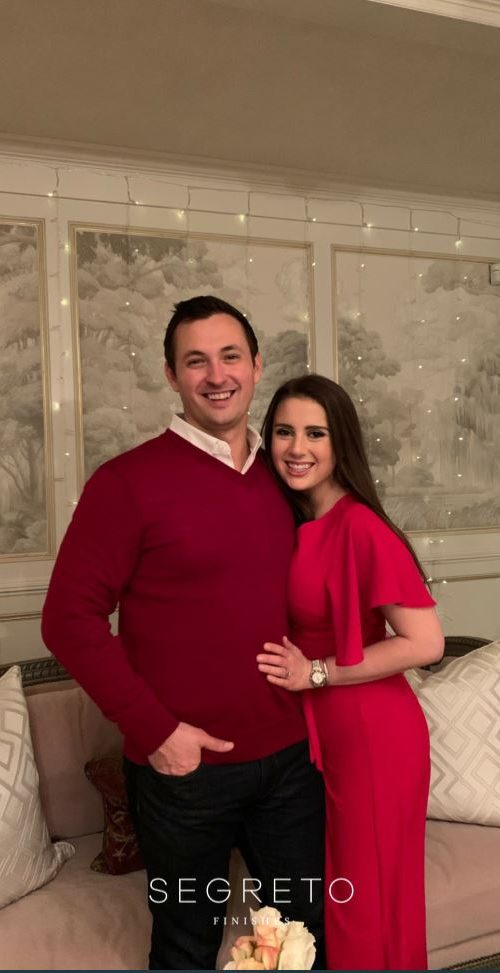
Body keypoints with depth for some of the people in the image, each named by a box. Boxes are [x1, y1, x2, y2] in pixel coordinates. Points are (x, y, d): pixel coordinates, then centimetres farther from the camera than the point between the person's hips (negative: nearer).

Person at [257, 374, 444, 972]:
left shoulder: (361, 528, -20)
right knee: (324, 891, 22)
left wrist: (315, 673, -19)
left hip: (371, 734, -7)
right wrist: (284, 666, -3)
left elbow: (425, 643, -24)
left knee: (366, 896, 12)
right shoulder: (287, 522, 3)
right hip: (310, 730, 7)